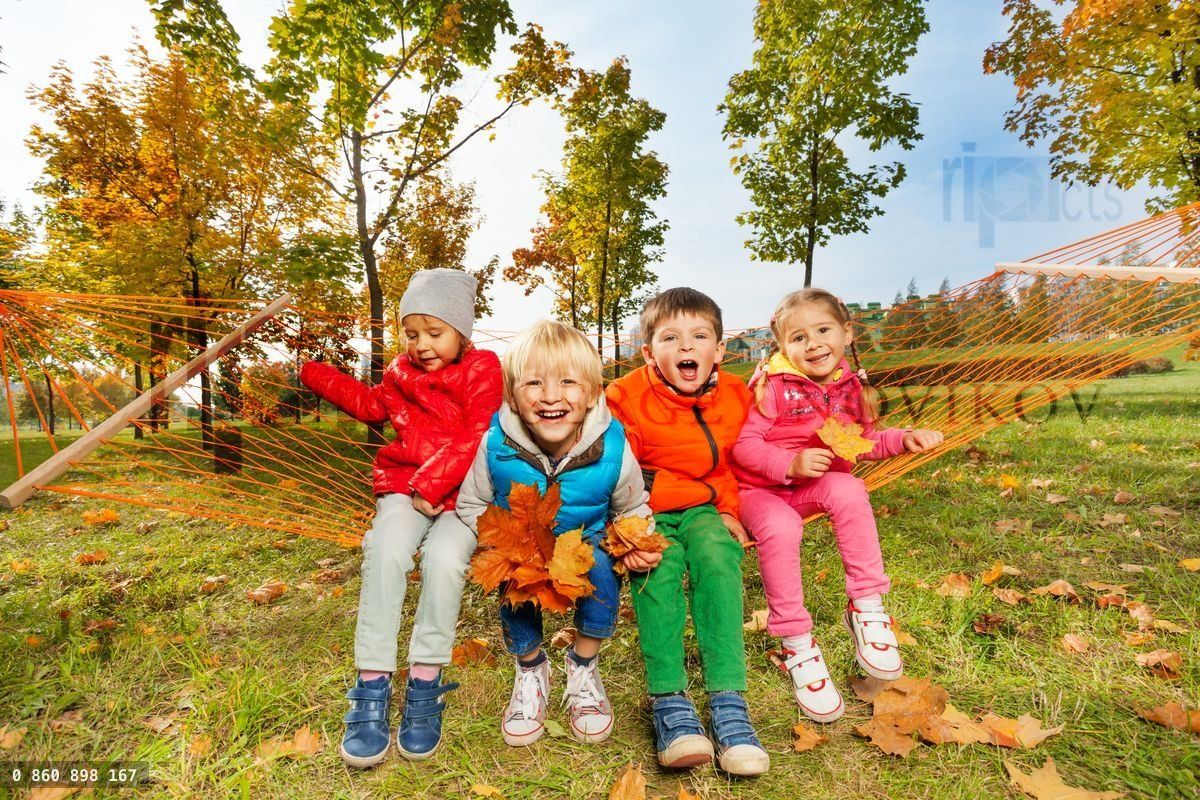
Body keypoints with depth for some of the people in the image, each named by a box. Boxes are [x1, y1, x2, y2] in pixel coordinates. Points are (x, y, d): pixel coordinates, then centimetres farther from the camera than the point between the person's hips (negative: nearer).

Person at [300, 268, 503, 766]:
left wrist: (432, 484, -19)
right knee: (385, 549, -27)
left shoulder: (481, 369, -2)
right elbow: (371, 405, 36)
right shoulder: (401, 373, 16)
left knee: (444, 558, -31)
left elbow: (475, 439, -12)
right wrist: (312, 372, 34)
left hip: (460, 492, -3)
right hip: (404, 486, 4)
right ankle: (372, 688, -20)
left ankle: (424, 686, -14)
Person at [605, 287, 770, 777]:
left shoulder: (736, 398, 1)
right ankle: (668, 701, -24)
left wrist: (729, 509, 2)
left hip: (704, 511, 2)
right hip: (646, 515, -2)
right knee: (658, 566, -32)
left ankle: (727, 701, -26)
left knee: (717, 557, -29)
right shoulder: (628, 400, -10)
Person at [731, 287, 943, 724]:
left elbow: (867, 442, 18)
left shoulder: (851, 387, 3)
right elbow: (743, 445, -18)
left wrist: (904, 439, 1)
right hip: (761, 490, -4)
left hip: (816, 487, 4)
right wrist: (791, 464, -31)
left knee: (848, 490, -30)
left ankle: (867, 607, -17)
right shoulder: (775, 386, -13)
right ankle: (797, 646, -18)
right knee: (779, 528, -36)